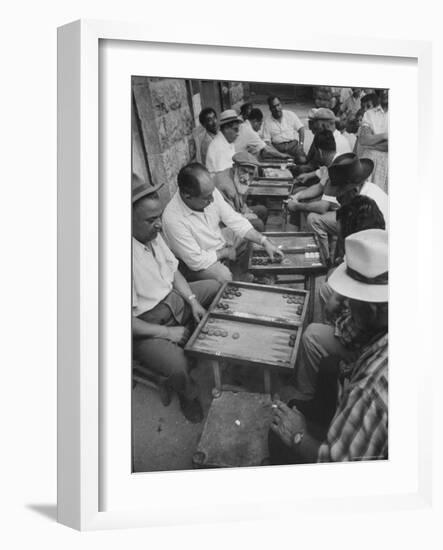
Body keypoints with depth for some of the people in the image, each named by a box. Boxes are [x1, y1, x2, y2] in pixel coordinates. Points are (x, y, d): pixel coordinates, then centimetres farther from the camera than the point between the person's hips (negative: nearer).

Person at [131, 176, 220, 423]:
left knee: (219, 288, 10)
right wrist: (167, 332, -23)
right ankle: (188, 395, 8)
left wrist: (193, 300, -3)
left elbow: (173, 271, 10)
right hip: (147, 324, -9)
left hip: (173, 299, 9)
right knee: (178, 366, -29)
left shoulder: (153, 234, -5)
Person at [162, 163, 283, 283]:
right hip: (200, 262, -7)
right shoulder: (173, 218, -36)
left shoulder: (209, 192, -17)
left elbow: (234, 219, -7)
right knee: (224, 276, -32)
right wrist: (226, 253, -15)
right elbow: (196, 261, -29)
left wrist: (265, 242, -14)